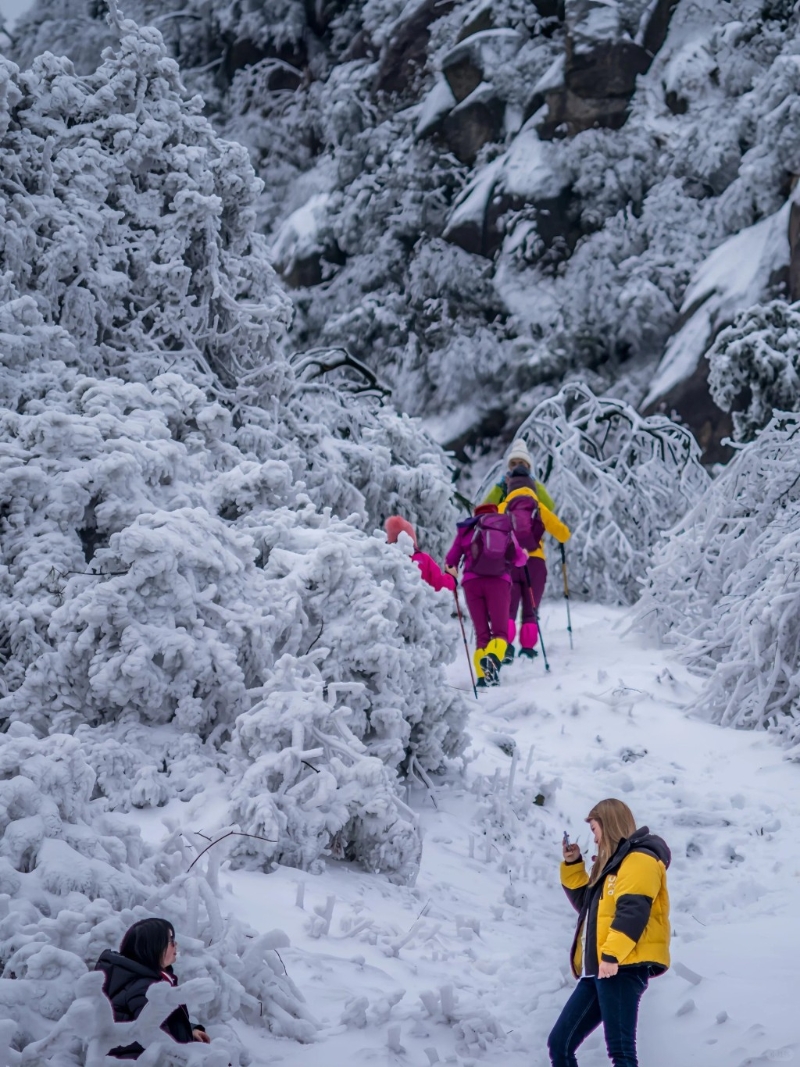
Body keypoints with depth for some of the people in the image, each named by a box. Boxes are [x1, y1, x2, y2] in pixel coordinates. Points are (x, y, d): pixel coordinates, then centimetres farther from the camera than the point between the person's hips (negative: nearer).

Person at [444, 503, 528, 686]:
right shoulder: (506, 528, 17)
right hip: (499, 581, -1)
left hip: (472, 581, 1)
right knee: (499, 631, -2)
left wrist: (451, 570, 38)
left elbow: (450, 561, 16)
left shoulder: (467, 528, 16)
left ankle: (483, 675, -10)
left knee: (481, 632, 7)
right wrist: (524, 556, 37)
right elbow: (519, 559, 14)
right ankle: (493, 656, -35)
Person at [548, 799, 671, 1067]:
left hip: (624, 967, -10)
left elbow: (633, 910, -18)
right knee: (559, 1042, 8)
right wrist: (572, 865, 23)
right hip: (599, 969, 10)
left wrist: (612, 955, -27)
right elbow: (587, 902, 34)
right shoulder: (613, 863, 26)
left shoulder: (639, 859, -5)